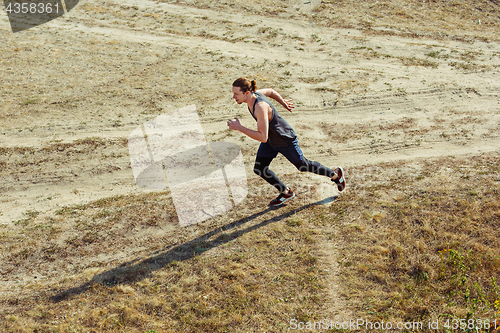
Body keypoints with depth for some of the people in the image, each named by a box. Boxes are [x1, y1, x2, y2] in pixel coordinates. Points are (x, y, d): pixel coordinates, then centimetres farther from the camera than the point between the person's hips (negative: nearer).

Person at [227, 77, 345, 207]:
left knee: (303, 165, 12)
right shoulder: (252, 94, -13)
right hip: (270, 140, 8)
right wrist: (283, 103, 23)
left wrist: (239, 127, -41)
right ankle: (286, 192, 25)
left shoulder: (260, 106, -39)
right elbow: (270, 91, 8)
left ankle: (335, 174, 37)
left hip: (285, 140, -8)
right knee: (259, 169, 4)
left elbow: (263, 138, -42)